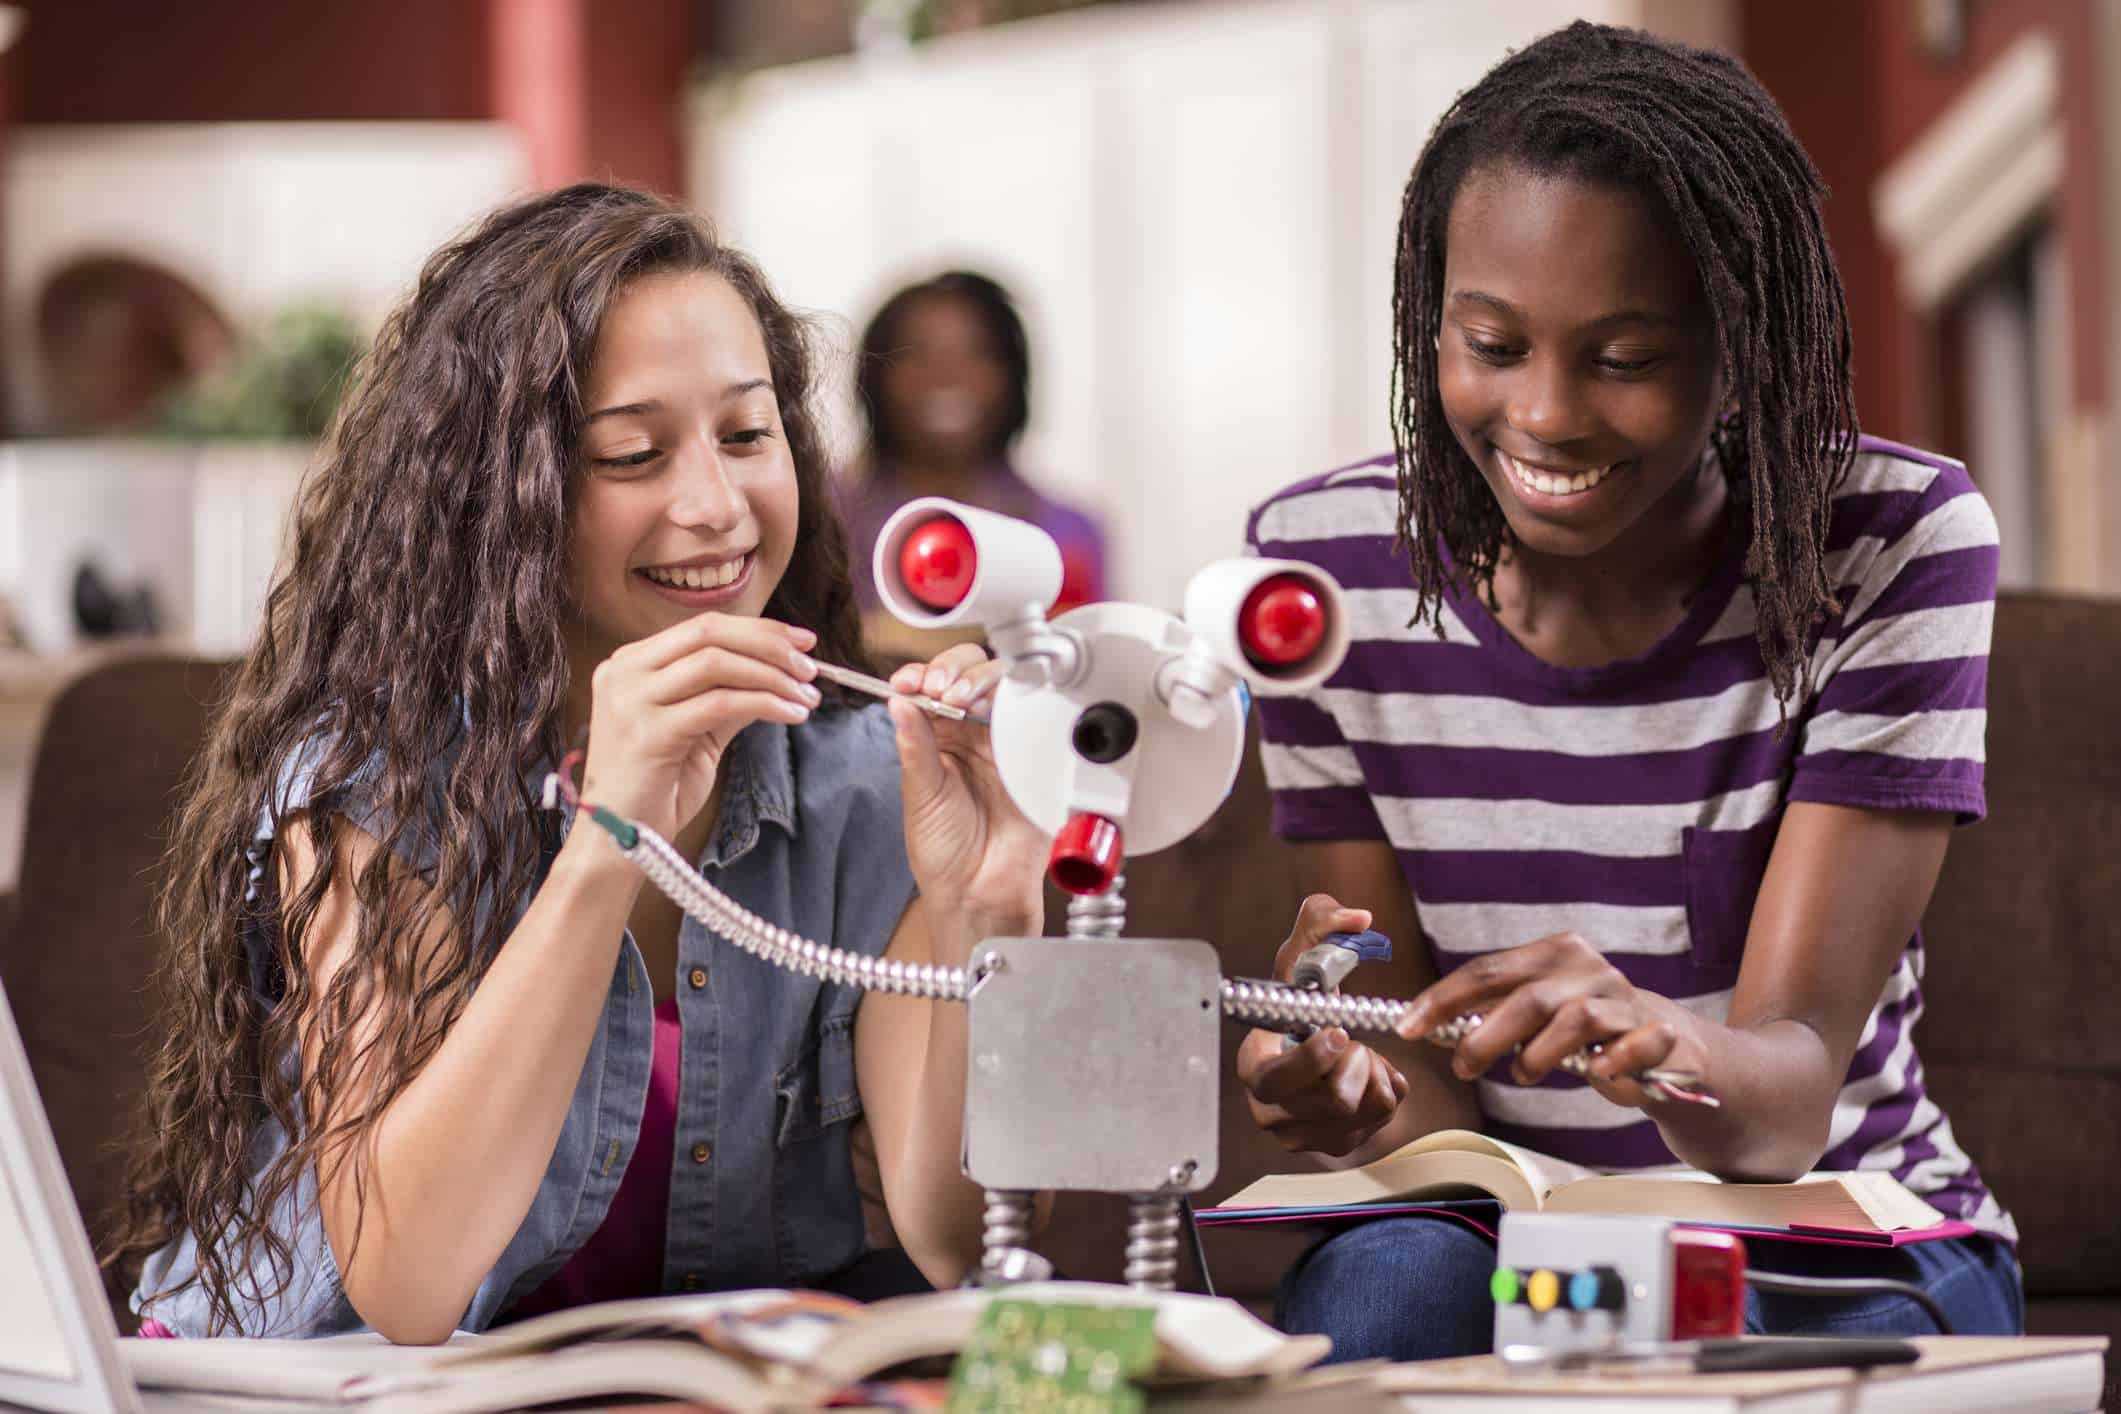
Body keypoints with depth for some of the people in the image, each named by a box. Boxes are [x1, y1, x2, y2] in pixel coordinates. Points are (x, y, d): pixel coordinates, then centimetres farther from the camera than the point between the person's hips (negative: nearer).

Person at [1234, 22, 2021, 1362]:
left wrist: (1656, 1042, -46)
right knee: (1393, 1279, -33)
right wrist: (1360, 1087, -31)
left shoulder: (1899, 545, -14)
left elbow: (1792, 1089, -21)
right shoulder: (1321, 563, -7)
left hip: (1834, 1245, -1)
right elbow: (1432, 1087, -6)